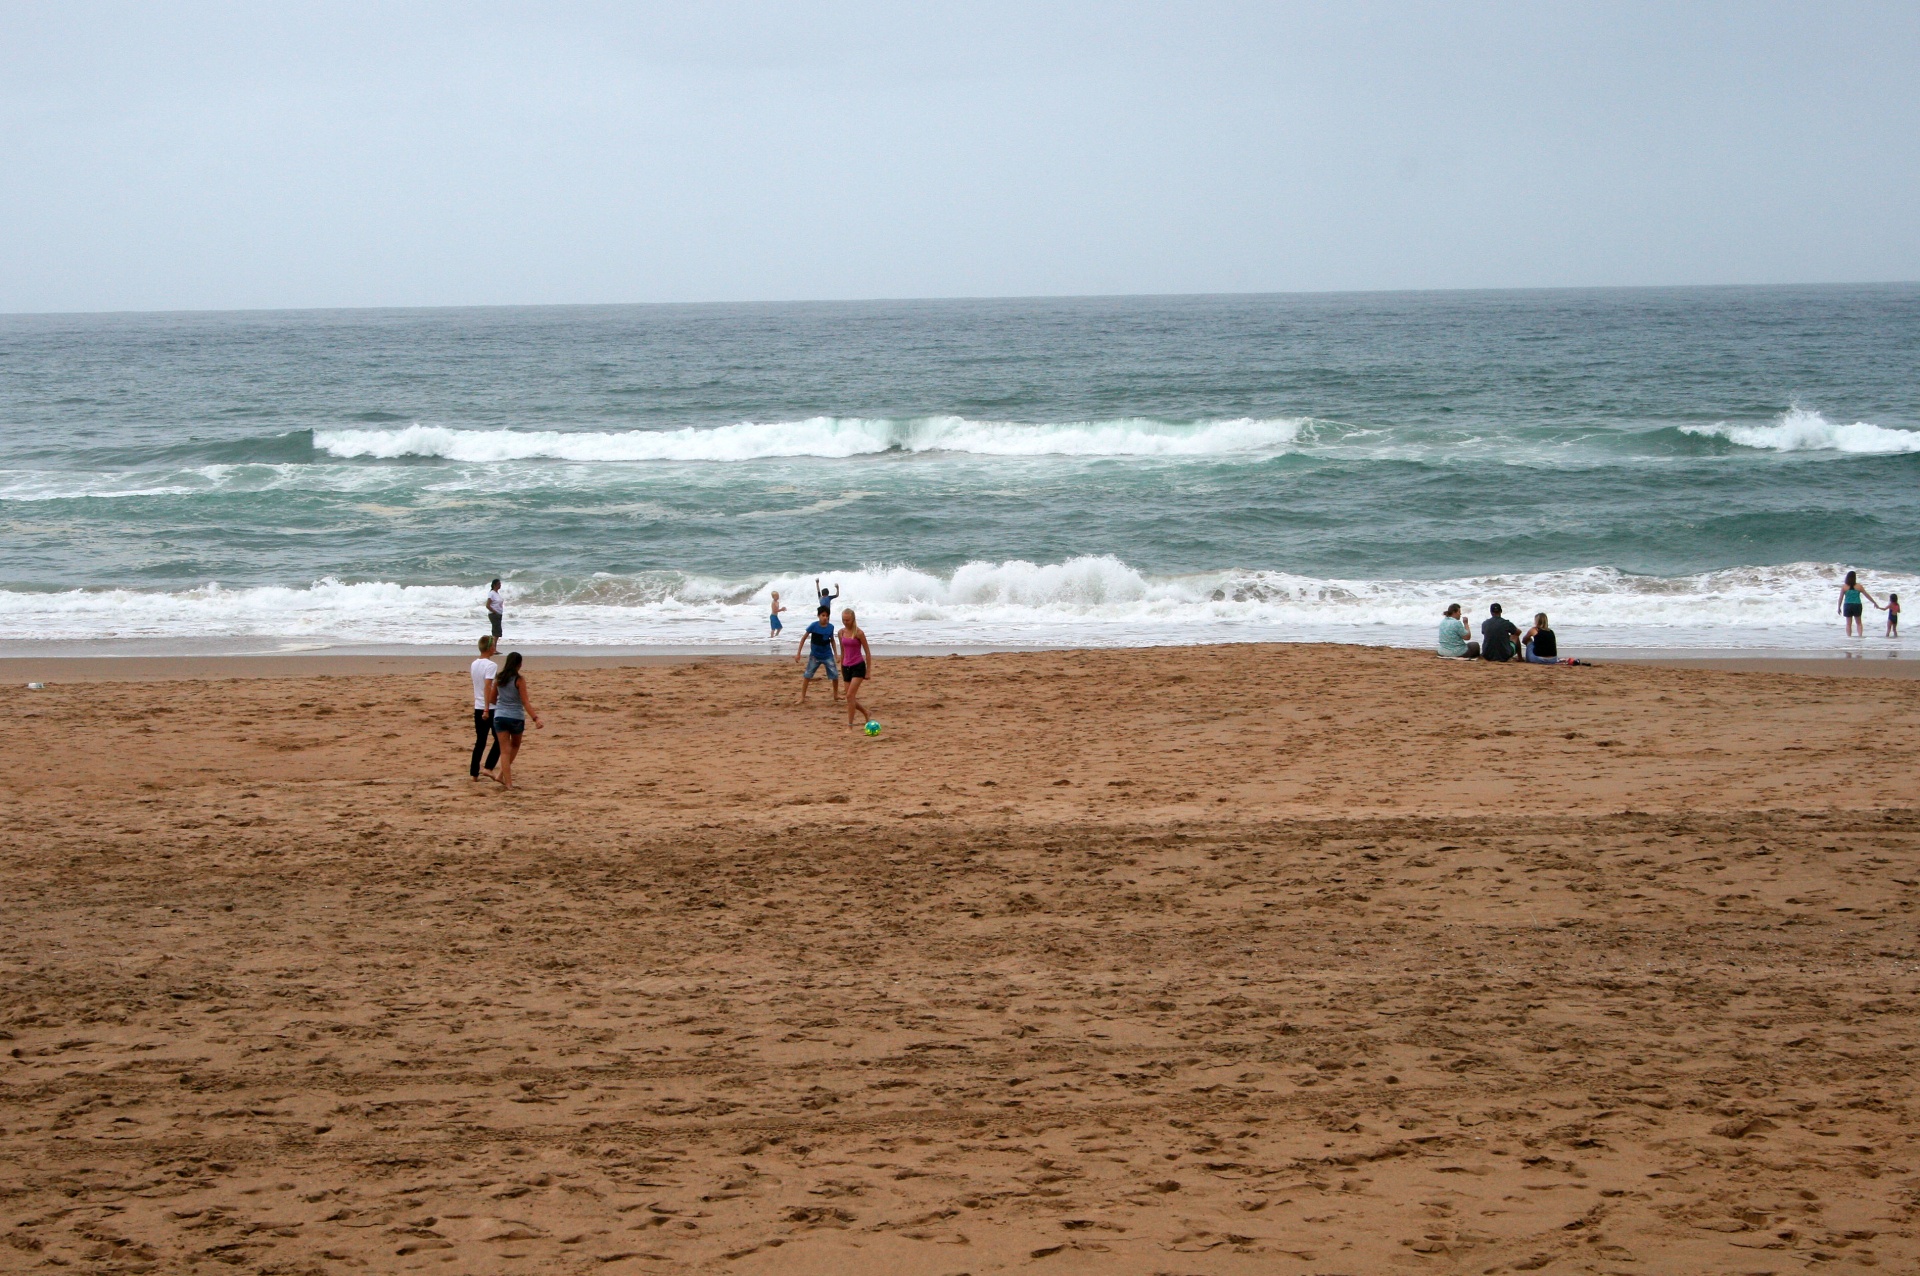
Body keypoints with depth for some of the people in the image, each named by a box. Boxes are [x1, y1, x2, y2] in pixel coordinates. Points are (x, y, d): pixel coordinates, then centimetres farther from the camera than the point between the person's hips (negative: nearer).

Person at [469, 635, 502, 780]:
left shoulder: (474, 664, 9)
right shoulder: (491, 666, -15)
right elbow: (487, 687, -23)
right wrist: (487, 709, -26)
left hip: (478, 708, 7)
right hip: (491, 708, -7)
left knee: (480, 741, 11)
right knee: (499, 739, 6)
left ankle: (474, 773, 9)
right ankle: (489, 768, -4)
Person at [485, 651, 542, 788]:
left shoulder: (499, 678, 2)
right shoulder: (519, 679, -11)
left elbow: (492, 699, 11)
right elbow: (525, 702, -15)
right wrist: (535, 718, -16)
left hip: (500, 716, 3)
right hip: (516, 717, -3)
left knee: (505, 750, 5)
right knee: (515, 746, 22)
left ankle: (508, 782, 1)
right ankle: (502, 774, 15)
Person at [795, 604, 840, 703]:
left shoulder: (830, 627, -7)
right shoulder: (814, 626, -15)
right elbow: (804, 638, -7)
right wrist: (798, 653, -7)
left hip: (827, 656, 1)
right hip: (815, 656, -1)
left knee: (835, 675, -2)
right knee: (807, 676, 3)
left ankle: (836, 696, 18)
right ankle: (802, 697, 12)